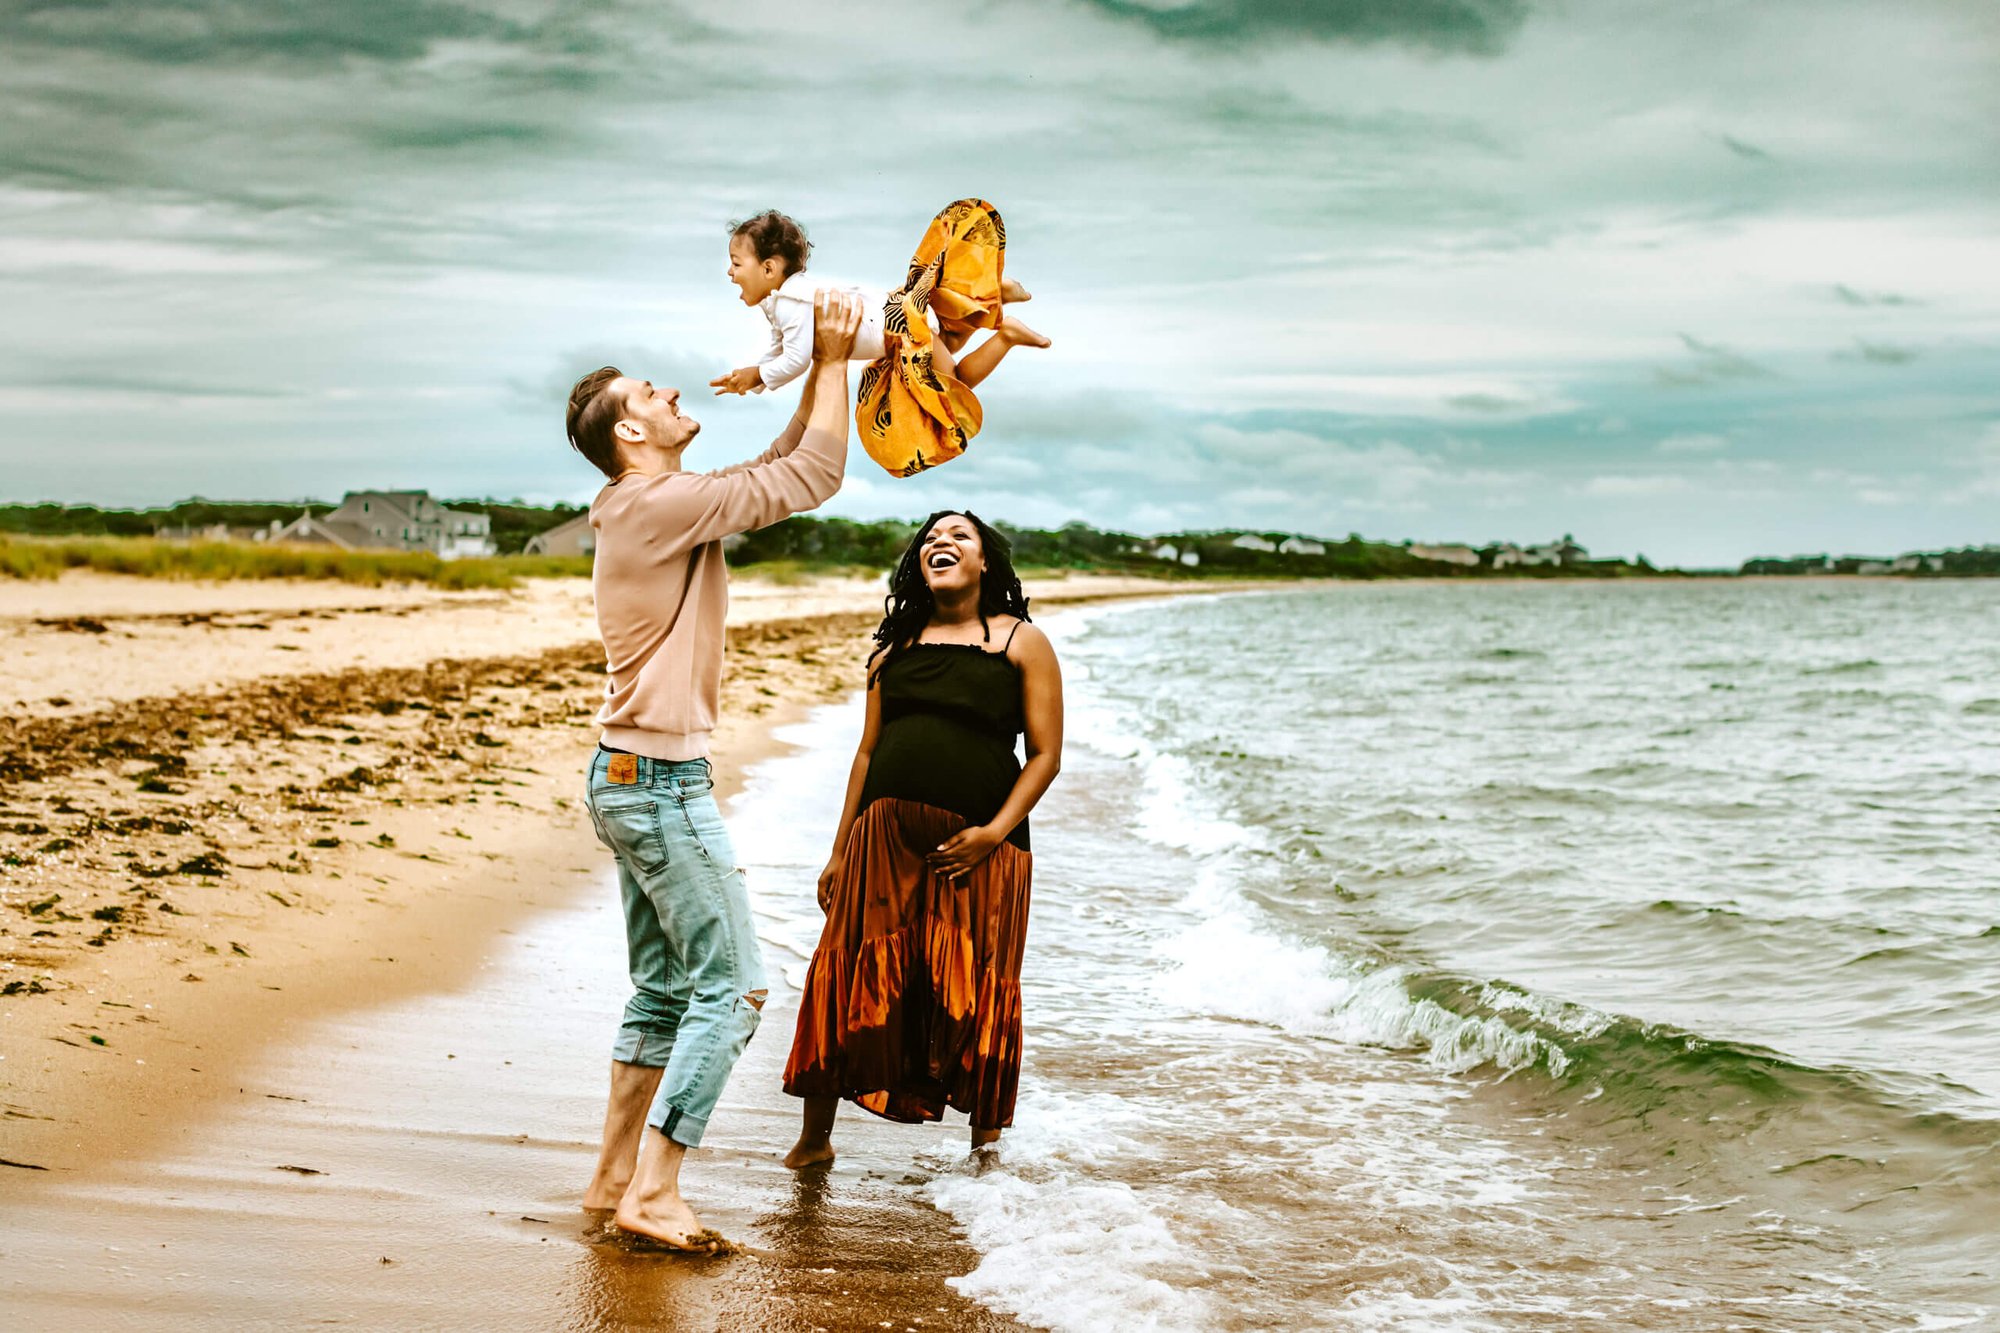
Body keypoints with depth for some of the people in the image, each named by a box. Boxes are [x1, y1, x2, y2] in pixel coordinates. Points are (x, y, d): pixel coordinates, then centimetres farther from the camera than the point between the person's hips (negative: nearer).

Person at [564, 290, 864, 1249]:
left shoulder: (658, 508, 14)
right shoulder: (663, 505, -16)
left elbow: (778, 470, 22)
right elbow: (813, 479, -14)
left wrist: (826, 371, 14)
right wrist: (831, 360, -7)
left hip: (633, 781, 10)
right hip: (660, 782, -10)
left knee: (665, 989, 14)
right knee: (731, 988, -6)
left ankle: (615, 1176, 20)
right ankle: (652, 1192, -6)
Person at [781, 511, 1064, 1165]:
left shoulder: (1022, 642, 5)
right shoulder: (897, 645, 15)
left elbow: (1046, 754, 0)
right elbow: (868, 751, 17)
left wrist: (995, 831, -12)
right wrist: (839, 852, 13)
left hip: (977, 847, -3)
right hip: (885, 838, 3)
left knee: (972, 994, 2)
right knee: (851, 980, 0)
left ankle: (985, 1136, 20)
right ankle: (815, 1136, 11)